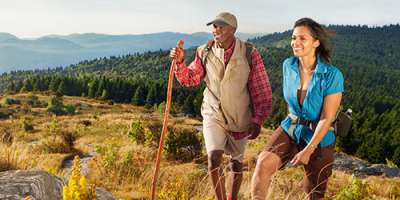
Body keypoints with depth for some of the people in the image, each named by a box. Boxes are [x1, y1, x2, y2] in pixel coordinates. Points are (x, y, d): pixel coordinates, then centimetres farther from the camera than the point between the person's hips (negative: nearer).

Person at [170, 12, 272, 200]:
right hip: (213, 114, 1)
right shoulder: (205, 52, -6)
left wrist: (258, 120, -16)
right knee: (214, 157, -18)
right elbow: (190, 78, 3)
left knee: (236, 162, 15)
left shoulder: (250, 54, -13)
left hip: (240, 118, 0)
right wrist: (179, 62, -16)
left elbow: (262, 90, -10)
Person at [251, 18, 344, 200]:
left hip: (318, 138, -3)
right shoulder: (288, 65, -5)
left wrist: (308, 150, -21)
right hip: (290, 129, 3)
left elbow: (327, 118, -19)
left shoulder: (332, 75, -20)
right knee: (263, 163, -26)